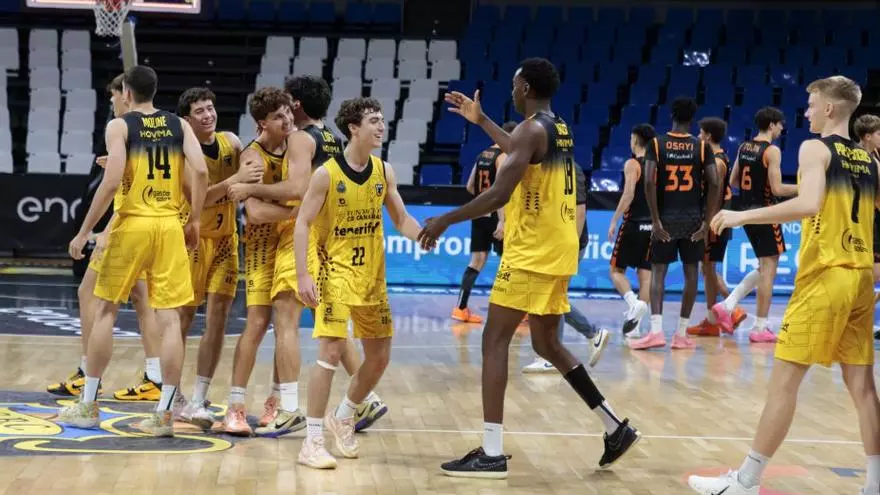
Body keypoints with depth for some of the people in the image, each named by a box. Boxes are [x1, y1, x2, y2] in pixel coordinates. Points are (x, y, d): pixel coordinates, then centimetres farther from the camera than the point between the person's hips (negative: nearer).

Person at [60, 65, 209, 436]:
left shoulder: (119, 126, -3)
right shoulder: (179, 124, 8)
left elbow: (112, 180, -14)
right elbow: (200, 171, -4)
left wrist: (84, 232, -10)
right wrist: (194, 220, 6)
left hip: (132, 224, -3)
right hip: (170, 226, 3)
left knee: (105, 310, 10)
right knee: (170, 319, 2)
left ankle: (88, 406, 15)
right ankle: (164, 415, 1)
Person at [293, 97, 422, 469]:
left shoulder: (384, 172, 3)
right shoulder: (327, 173, -13)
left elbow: (402, 220, 9)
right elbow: (302, 223, -13)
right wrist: (303, 275, -22)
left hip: (371, 276, 6)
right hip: (334, 271, -6)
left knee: (379, 357, 11)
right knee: (332, 351, -17)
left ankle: (342, 418, 34)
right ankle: (312, 442, -9)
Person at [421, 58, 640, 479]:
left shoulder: (531, 129, -14)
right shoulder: (559, 130, 15)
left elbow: (499, 195, -23)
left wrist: (444, 221, -17)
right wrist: (480, 120, 42)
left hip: (533, 253, -9)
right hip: (557, 251, 9)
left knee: (495, 340, -6)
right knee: (547, 344, 18)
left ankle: (492, 453, -10)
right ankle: (616, 428, 20)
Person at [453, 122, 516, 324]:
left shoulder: (483, 155, 12)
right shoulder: (504, 157, -12)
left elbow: (470, 187, 16)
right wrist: (502, 221, -26)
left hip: (479, 214, 7)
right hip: (493, 216, -7)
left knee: (476, 262, 6)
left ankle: (461, 308, -1)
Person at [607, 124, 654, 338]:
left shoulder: (632, 164, -9)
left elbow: (628, 195, -19)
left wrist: (614, 221, -16)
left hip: (633, 224, -6)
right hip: (652, 225, 6)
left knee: (617, 270, 5)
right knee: (645, 274, 5)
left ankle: (633, 303, -19)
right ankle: (635, 324, 4)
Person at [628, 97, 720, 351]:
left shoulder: (656, 144, -2)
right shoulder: (702, 146, 1)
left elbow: (649, 183, -11)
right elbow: (714, 184, -6)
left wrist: (655, 220, -8)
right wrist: (707, 221, -2)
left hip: (666, 217, -1)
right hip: (693, 218, 1)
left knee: (658, 271, 4)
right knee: (691, 272, 11)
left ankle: (656, 330, -12)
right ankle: (681, 334, 12)